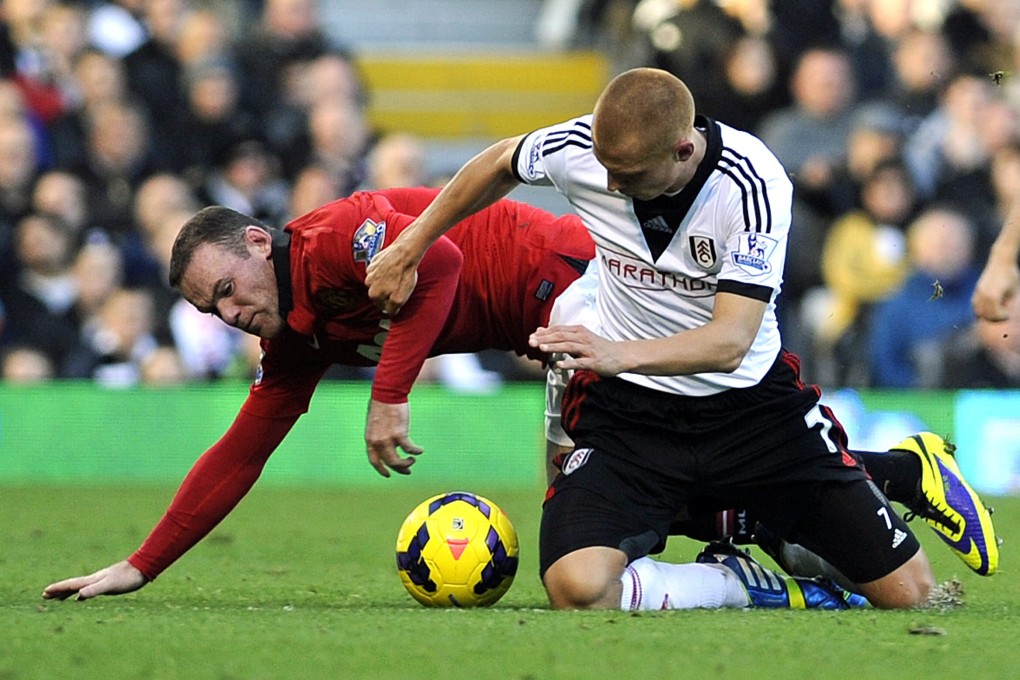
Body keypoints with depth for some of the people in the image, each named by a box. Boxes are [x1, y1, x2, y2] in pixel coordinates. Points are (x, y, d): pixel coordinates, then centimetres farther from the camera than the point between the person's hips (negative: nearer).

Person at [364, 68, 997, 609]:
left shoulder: (753, 184, -25)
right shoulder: (580, 149, -15)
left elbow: (730, 341, -30)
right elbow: (499, 164, 11)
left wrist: (619, 354, -46)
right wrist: (409, 248, 16)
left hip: (750, 401, -2)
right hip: (627, 410, 2)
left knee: (908, 590, -3)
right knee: (577, 586, -29)